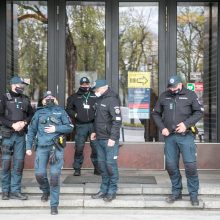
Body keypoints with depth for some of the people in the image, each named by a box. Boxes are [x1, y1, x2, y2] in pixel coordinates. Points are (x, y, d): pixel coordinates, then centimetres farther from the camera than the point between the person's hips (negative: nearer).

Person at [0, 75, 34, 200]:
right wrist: (12, 125, -15)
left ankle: (15, 191, 9)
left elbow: (32, 115, 14)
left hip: (21, 135, 3)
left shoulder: (25, 99, 13)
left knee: (19, 163, 2)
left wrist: (24, 122, -5)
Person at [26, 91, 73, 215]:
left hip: (56, 148, -2)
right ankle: (46, 191, 30)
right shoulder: (39, 113, 13)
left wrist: (56, 128, -8)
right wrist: (29, 147, 7)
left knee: (55, 175, -8)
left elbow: (70, 127, 5)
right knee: (39, 173, -3)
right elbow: (31, 130, 13)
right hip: (42, 147, 2)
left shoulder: (61, 111, 10)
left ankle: (54, 205, -1)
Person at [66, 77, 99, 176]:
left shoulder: (95, 96, 8)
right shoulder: (74, 97, 12)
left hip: (93, 124, 0)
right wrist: (75, 115, -1)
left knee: (96, 147, 0)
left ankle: (97, 168, 12)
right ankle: (77, 168, 9)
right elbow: (68, 109, 14)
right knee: (79, 147, 0)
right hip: (81, 126, 0)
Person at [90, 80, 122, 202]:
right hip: (100, 138, 9)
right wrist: (95, 131, 18)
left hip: (110, 139, -9)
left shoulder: (112, 100, -14)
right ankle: (104, 190, 22)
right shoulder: (100, 100, 13)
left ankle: (112, 191, 7)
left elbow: (117, 120, -19)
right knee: (102, 164, 12)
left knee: (111, 164, -3)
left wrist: (113, 138, -22)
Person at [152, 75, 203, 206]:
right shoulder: (164, 96, 9)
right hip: (169, 136, 4)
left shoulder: (190, 95, 1)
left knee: (190, 165, -5)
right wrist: (162, 127, 0)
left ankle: (194, 194, 8)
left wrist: (186, 123, -14)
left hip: (186, 136, -3)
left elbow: (199, 112, -2)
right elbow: (156, 113, 14)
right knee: (171, 166, 7)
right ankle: (176, 192, 22)